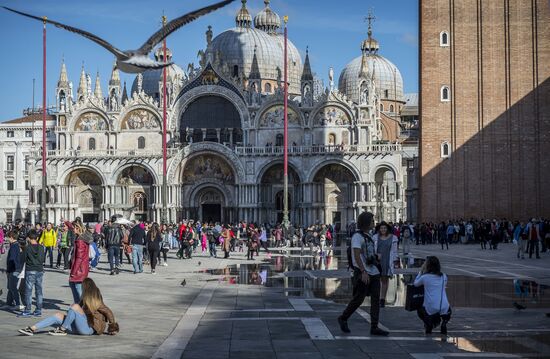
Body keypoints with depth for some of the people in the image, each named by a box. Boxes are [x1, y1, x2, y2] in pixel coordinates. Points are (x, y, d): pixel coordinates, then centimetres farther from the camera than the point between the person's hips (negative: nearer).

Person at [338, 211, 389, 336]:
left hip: (373, 272, 8)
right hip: (363, 273, -8)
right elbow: (357, 255, -20)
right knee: (359, 298, -2)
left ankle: (374, 327, 3)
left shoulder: (368, 236, 17)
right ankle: (343, 318, 17)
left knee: (376, 299, 2)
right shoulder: (357, 236, -11)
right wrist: (363, 272, -27)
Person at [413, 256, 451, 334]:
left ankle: (428, 324, 2)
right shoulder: (443, 276, 7)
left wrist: (421, 271, 23)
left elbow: (415, 284, 16)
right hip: (444, 308, 3)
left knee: (420, 311, 30)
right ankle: (444, 323, 8)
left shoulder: (424, 277, -3)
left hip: (431, 309, -3)